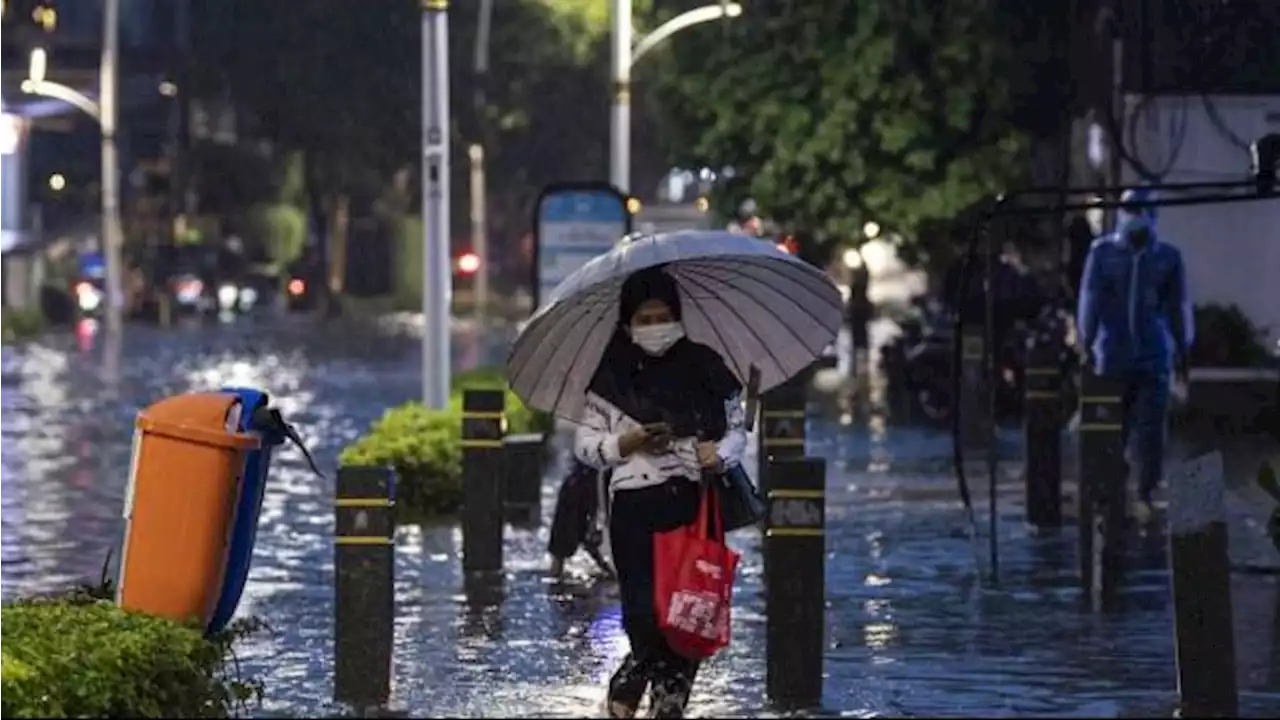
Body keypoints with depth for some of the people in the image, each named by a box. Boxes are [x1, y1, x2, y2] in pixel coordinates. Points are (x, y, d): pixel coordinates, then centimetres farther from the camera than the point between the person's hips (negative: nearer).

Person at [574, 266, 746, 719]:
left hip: (696, 506, 2)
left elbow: (737, 430, 12)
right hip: (636, 508, -2)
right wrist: (627, 443, -10)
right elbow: (585, 444, 7)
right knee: (647, 619, -12)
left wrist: (720, 453, -9)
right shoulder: (612, 377, 4)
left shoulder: (705, 368, 7)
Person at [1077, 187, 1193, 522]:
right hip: (1112, 356, 0)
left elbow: (1178, 306, 10)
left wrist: (1182, 352, 11)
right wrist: (1086, 343, -6)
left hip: (1154, 356, 0)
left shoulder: (1168, 256, 5)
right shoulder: (1102, 252, 2)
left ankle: (1146, 496, 0)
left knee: (1150, 428, -6)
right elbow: (1090, 298, 1)